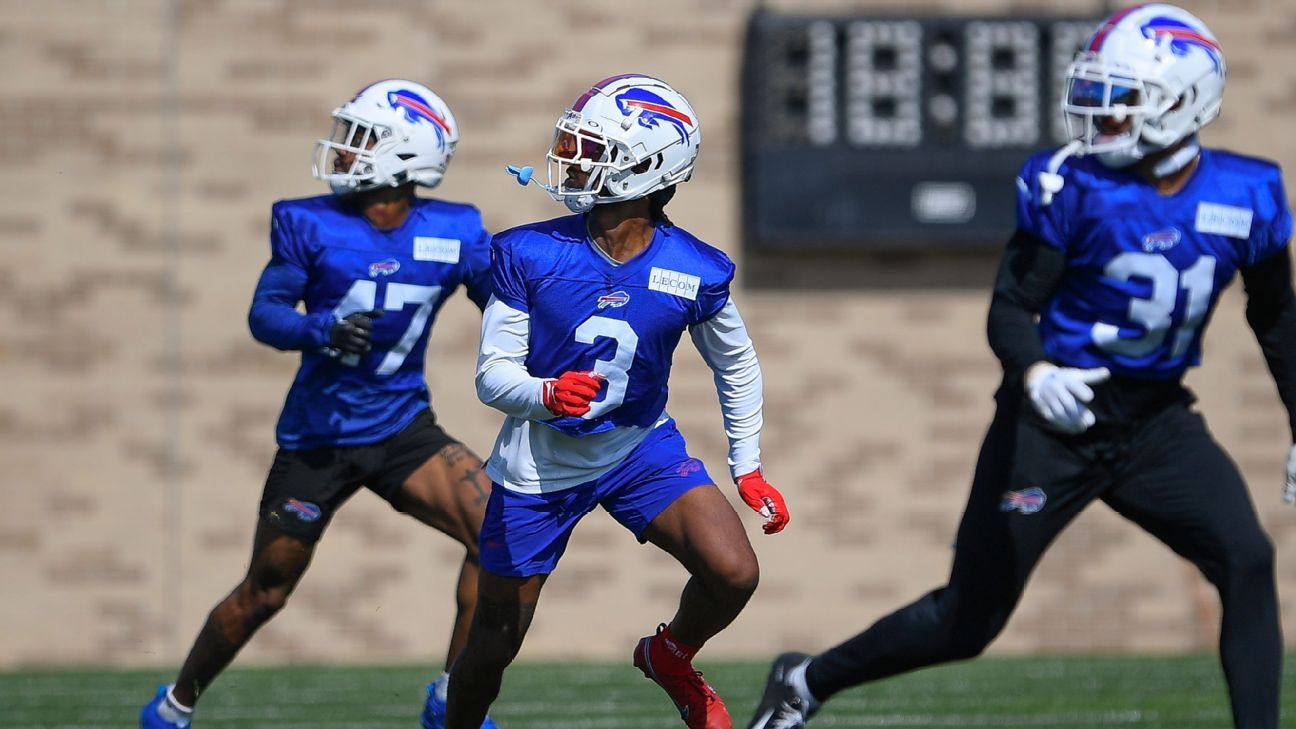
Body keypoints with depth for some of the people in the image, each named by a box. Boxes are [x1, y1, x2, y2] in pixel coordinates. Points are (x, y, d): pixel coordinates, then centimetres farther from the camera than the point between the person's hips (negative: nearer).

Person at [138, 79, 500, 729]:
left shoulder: (452, 235, -4)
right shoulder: (310, 225, -8)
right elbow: (263, 315, -9)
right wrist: (322, 329, -28)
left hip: (402, 430, 2)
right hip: (317, 436, -2)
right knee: (264, 594, 6)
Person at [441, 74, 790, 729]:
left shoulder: (693, 271, -13)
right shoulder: (531, 256, -17)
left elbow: (736, 366, 6)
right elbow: (492, 377, -15)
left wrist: (747, 467, 5)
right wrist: (547, 394, -37)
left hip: (641, 451, 1)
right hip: (541, 463, -1)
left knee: (734, 573, -21)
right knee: (494, 644, 6)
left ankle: (671, 657, 12)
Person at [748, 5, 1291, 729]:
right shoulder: (1074, 187, -15)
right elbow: (1011, 307, -15)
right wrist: (1034, 372, -37)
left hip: (1157, 423, 3)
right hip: (1056, 419, -3)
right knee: (969, 621, 4)